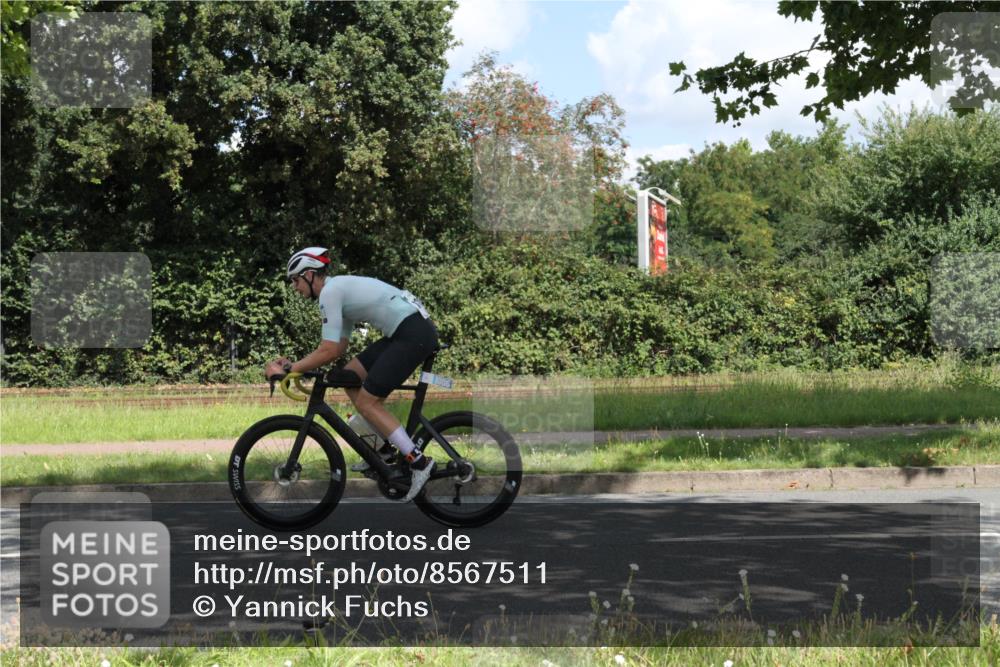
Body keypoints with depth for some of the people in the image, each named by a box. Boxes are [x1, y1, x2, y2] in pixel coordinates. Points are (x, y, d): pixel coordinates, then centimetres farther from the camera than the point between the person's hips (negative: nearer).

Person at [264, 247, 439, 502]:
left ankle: (419, 462, -4)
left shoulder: (329, 292, -10)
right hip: (406, 330, 10)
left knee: (367, 402, -5)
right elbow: (339, 348, 22)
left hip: (414, 334, -10)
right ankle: (383, 448, 19)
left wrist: (288, 370, -8)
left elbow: (328, 351, -15)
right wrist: (294, 364, 17)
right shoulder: (341, 288, 20)